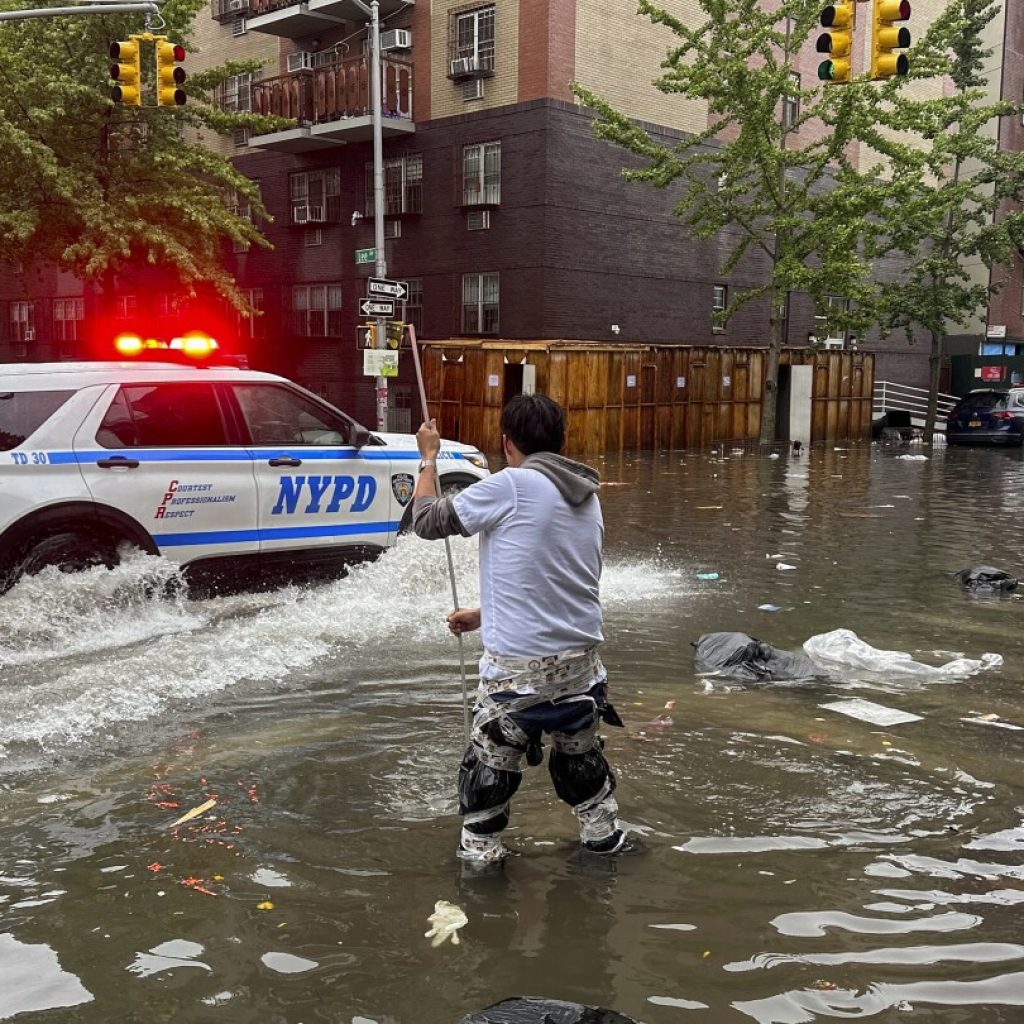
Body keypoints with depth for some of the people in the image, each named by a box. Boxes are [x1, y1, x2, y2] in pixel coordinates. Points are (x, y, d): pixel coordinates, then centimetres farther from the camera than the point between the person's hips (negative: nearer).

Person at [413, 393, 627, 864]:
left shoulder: (509, 487, -14)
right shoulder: (588, 496, 9)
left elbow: (429, 520, -4)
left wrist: (427, 458, 11)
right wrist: (484, 615, 25)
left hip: (519, 664, -6)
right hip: (581, 656, 7)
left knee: (490, 761, 11)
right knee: (580, 751, 26)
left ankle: (479, 852, 22)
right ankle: (603, 834, 39)